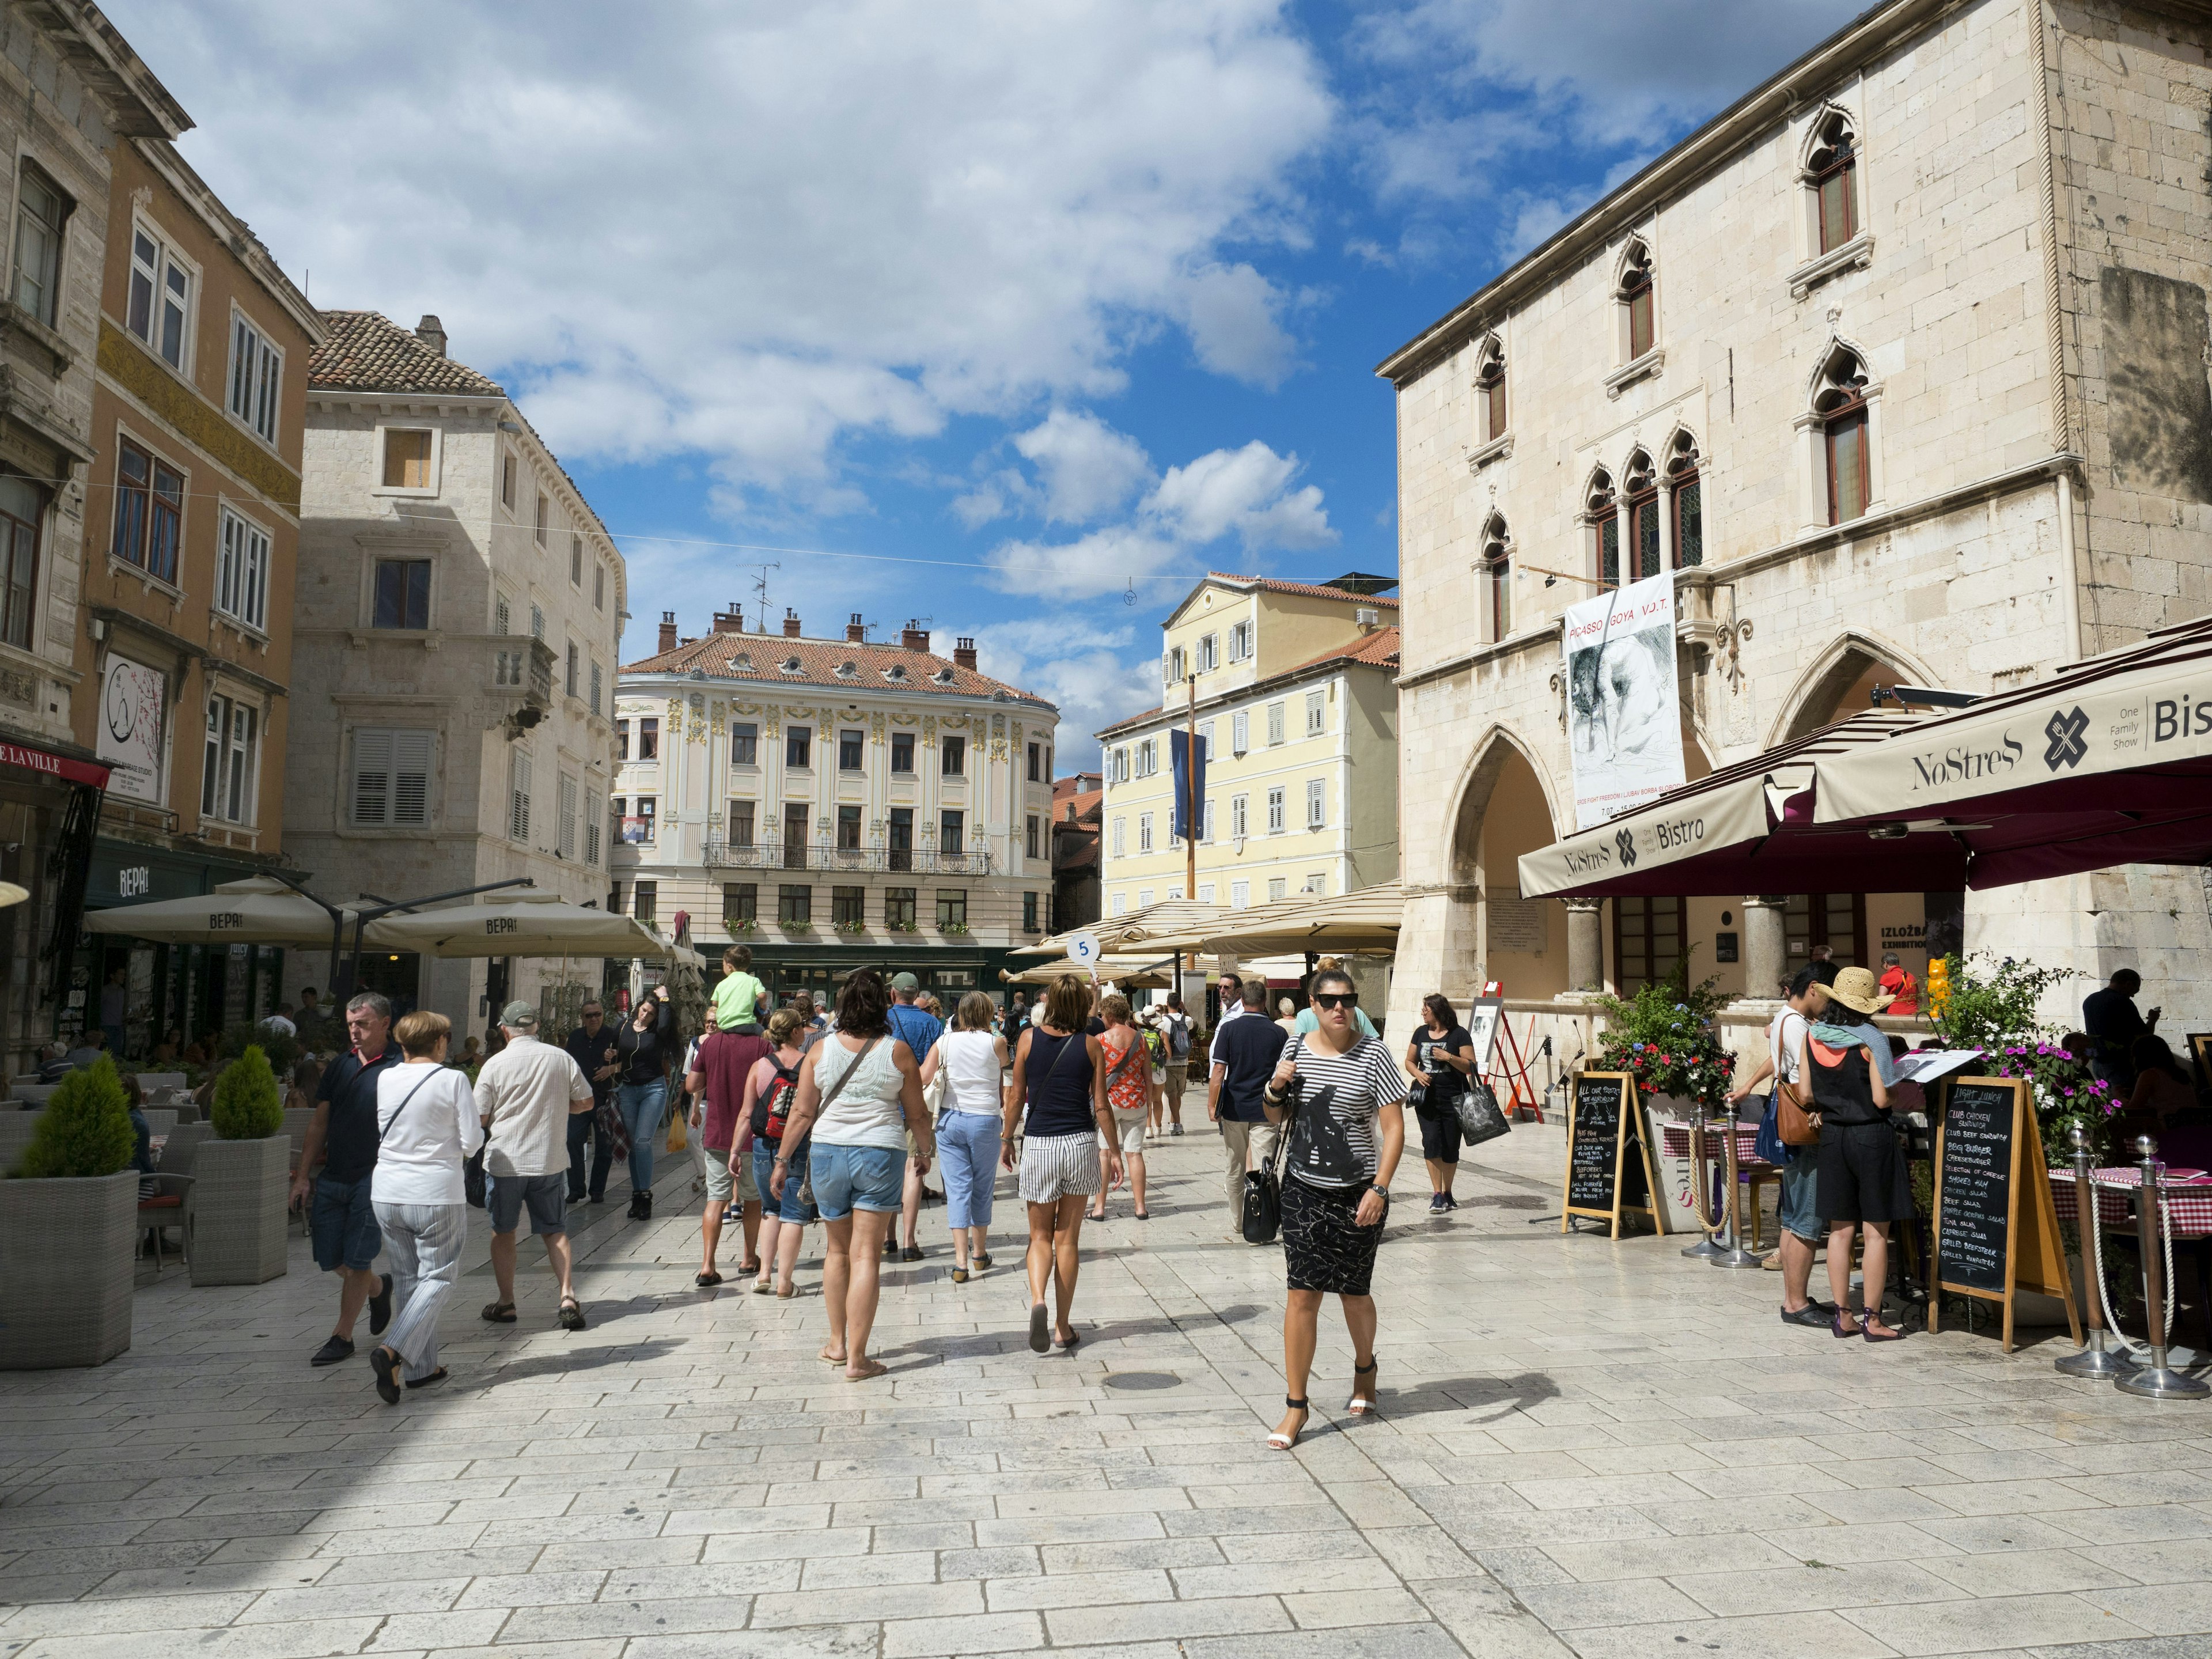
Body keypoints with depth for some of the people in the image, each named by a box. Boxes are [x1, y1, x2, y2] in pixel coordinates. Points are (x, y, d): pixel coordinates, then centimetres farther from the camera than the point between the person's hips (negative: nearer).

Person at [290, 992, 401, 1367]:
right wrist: (303, 1174, 10)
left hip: (373, 1179, -6)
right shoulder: (339, 1066, 11)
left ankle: (342, 1336, 12)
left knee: (357, 1261, -1)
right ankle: (378, 1288, 37)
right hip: (332, 1177, 6)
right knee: (330, 1259, 11)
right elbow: (320, 1122, 15)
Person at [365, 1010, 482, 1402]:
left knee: (407, 1277, 14)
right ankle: (393, 1351, -16)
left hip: (387, 1193, 5)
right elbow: (473, 1139, -8)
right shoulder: (452, 1080, -10)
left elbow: (379, 1132, 11)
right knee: (438, 1276, 4)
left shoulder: (384, 1079, 2)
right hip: (436, 1195, -5)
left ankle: (421, 1367, 20)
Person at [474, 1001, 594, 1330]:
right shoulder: (561, 1058, -2)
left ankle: (506, 1303, 20)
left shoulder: (495, 1064, -8)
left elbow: (480, 1117, -5)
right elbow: (585, 1102, 5)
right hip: (551, 1160, 2)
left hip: (505, 1161, -2)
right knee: (555, 1232, 11)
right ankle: (568, 1296, -2)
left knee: (503, 1232, 15)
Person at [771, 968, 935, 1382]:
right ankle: (857, 1358, 1)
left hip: (828, 1153, 2)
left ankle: (837, 1343, 28)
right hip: (880, 1154, -2)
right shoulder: (898, 1052, -4)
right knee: (865, 1255, 0)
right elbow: (917, 1115, 3)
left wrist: (782, 1160, 12)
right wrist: (926, 1150, 21)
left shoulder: (821, 1049, 0)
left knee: (837, 1249, 19)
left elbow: (802, 1112, 2)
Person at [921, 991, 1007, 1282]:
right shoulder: (995, 1042, -4)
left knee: (957, 1188, 2)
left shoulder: (945, 1042, 0)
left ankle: (961, 1260, -5)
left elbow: (922, 1079, -4)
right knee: (982, 1188, 14)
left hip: (949, 1120, 1)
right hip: (985, 1119, -1)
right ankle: (979, 1253, 27)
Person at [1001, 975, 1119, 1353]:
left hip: (1038, 1144, 0)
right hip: (1081, 1143, 1)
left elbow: (1016, 1095, 2)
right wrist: (1115, 1151, 9)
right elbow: (1101, 1106, 0)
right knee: (1068, 1238, 11)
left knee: (1040, 1236, 12)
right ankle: (1063, 1326, 15)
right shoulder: (1090, 1044, -1)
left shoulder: (1030, 1037, -2)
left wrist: (1006, 1139, 14)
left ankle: (1037, 1300, -15)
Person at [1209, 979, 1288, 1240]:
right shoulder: (1279, 1033, -2)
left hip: (1234, 1109, 1)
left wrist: (1212, 1105, -2)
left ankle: (1237, 1229, 20)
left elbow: (1219, 1071, -8)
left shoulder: (1228, 1028, -4)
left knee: (1235, 1172, 12)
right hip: (1266, 1111, 0)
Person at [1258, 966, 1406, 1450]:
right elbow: (1276, 1119, 13)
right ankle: (1296, 1404, 6)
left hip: (1357, 1192, -2)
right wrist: (1274, 1088, -8)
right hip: (1303, 1189, 2)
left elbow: (1394, 1128, -10)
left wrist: (1379, 1189, -19)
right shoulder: (1297, 1050, 3)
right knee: (1302, 1295, -3)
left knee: (1353, 1293, 12)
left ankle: (1365, 1368, 42)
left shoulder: (1372, 1055, -9)